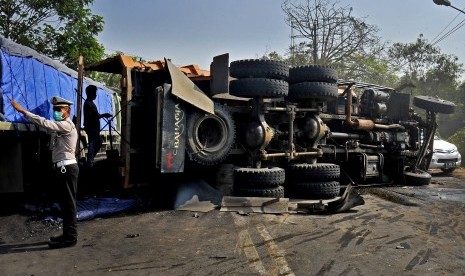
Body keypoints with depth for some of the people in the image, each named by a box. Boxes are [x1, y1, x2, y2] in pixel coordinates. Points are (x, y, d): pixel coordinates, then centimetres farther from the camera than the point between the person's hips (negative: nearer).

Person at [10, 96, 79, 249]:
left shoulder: (66, 125, -12)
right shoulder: (60, 126, 21)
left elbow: (45, 123, -24)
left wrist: (23, 111, -22)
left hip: (67, 168, -10)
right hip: (64, 168, 10)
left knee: (68, 202, -6)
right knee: (65, 202, 14)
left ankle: (70, 237, 0)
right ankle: (67, 234, 22)